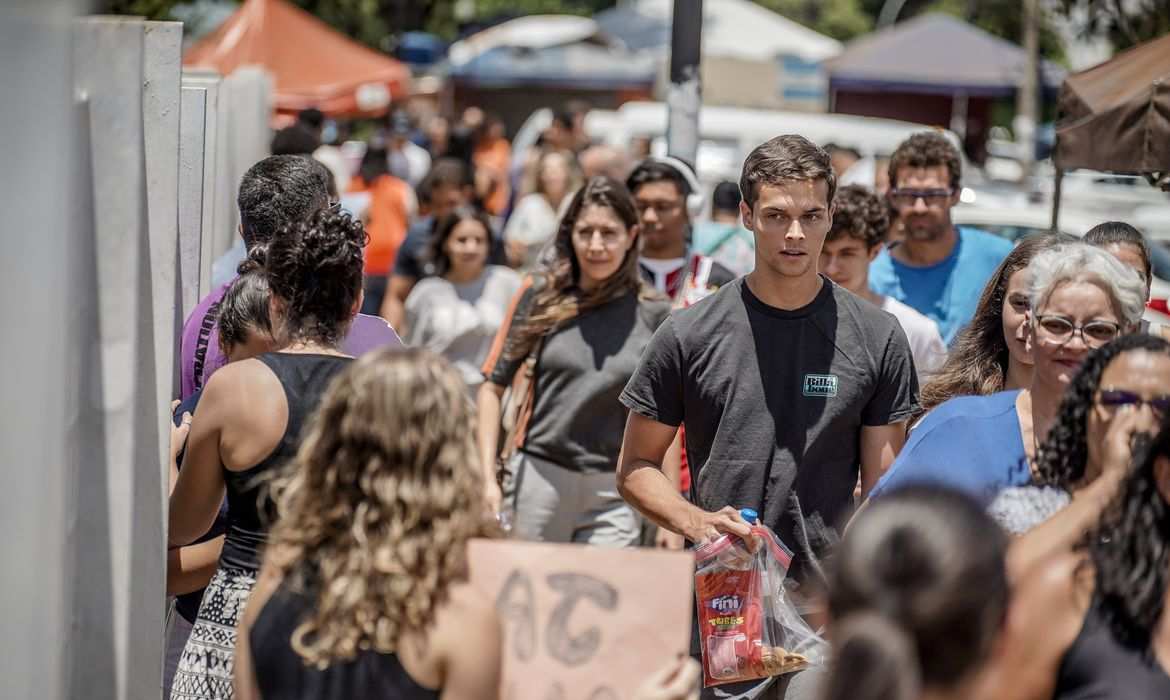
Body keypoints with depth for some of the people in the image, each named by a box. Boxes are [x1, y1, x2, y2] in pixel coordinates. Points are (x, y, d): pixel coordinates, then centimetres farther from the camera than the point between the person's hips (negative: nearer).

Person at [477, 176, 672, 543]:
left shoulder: (654, 315, 2)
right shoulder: (540, 296, 2)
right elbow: (492, 387, 5)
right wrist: (488, 479, -3)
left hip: (614, 497, 0)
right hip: (538, 480, 0)